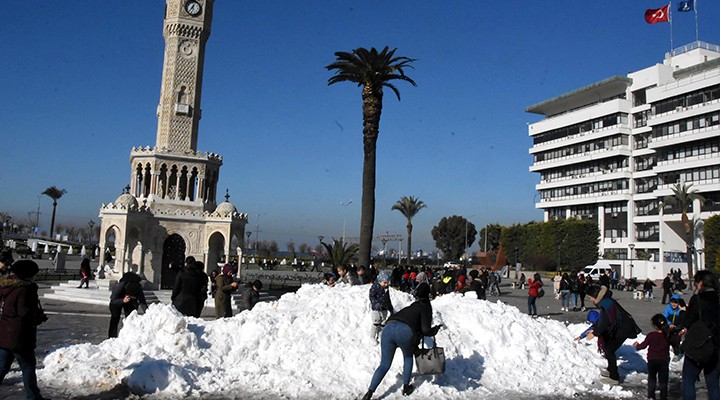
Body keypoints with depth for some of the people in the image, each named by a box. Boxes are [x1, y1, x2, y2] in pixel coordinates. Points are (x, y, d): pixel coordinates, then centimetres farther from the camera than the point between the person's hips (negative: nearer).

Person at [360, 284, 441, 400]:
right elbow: (426, 330, 6)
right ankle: (406, 388, 28)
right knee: (408, 357, 28)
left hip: (388, 328, 4)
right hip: (405, 331, -4)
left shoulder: (411, 307, 37)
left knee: (384, 365, 13)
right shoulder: (425, 308, 17)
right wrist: (435, 329, 24)